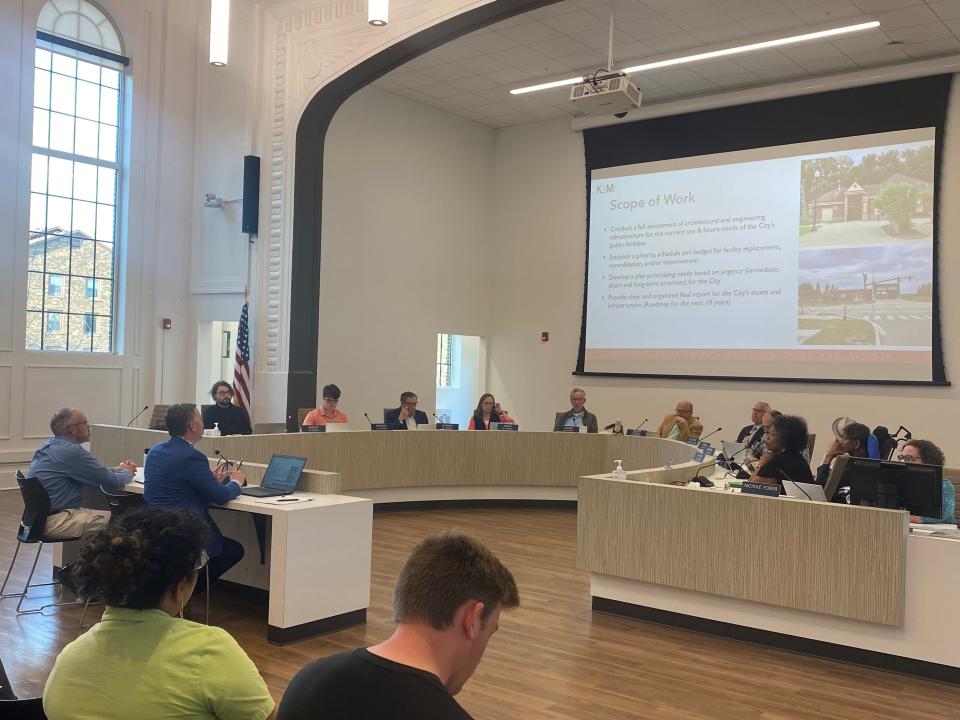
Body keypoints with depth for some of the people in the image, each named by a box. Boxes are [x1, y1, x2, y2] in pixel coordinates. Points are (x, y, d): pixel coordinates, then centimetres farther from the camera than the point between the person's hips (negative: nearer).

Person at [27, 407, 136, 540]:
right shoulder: (71, 451, -19)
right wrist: (127, 472, 6)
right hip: (53, 522, -10)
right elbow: (111, 482, -15)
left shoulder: (48, 446, 11)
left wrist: (117, 469, 16)